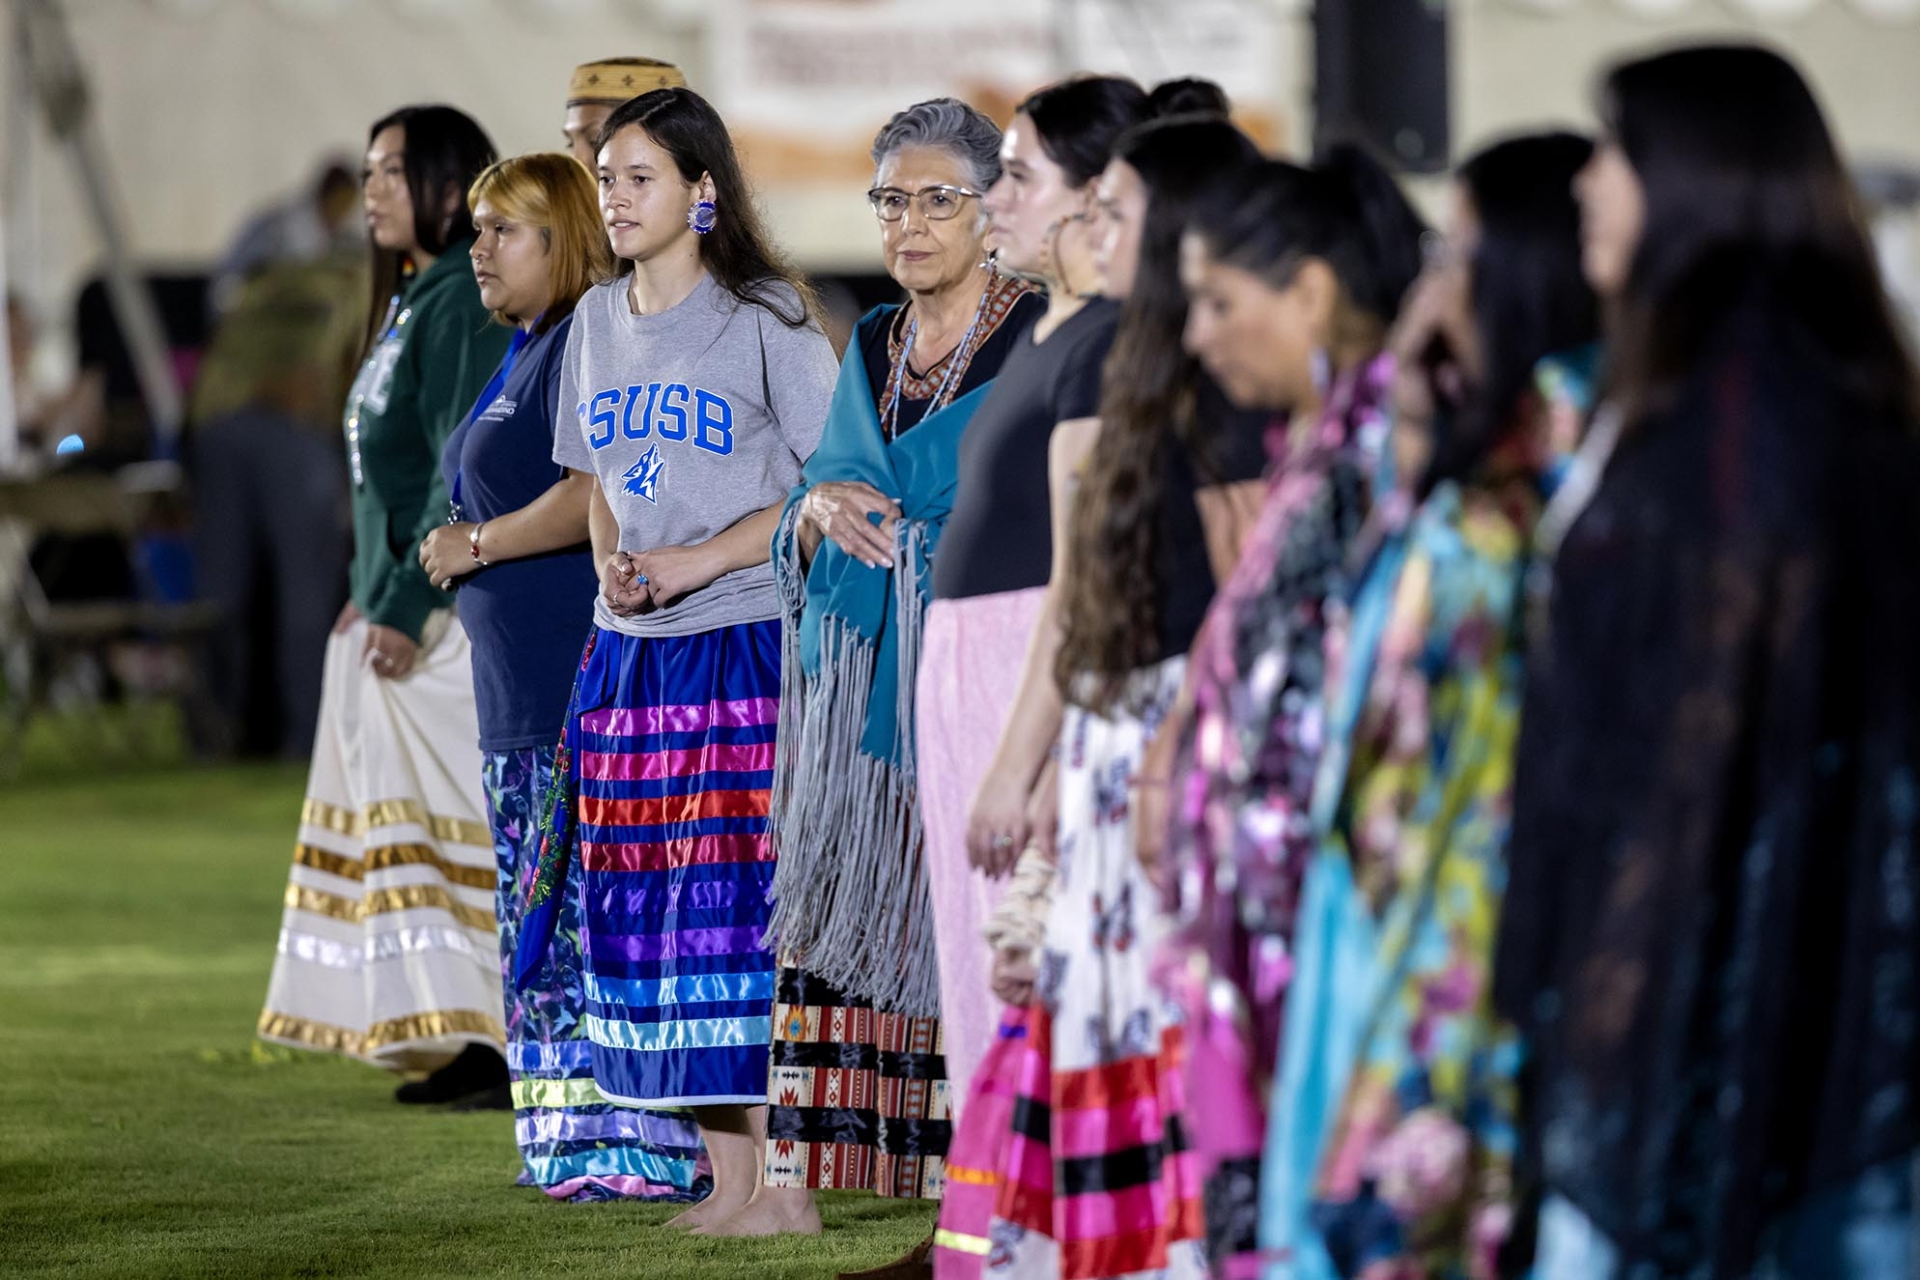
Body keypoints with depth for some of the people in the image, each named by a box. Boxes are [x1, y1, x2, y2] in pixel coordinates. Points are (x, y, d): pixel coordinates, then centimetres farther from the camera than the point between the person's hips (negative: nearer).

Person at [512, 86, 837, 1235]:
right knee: (648, 910, 2)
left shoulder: (766, 320, -5)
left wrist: (698, 561, -14)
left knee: (748, 901, -11)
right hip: (632, 652, 6)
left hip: (748, 640, -6)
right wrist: (615, 565, 3)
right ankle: (728, 1171, 8)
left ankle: (789, 1167, -7)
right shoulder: (598, 322, 14)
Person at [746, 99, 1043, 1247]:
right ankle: (796, 1179, 3)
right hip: (859, 676, 6)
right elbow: (803, 543, 20)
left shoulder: (1042, 339, -3)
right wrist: (821, 507, -3)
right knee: (829, 905, 1)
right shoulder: (872, 347, 17)